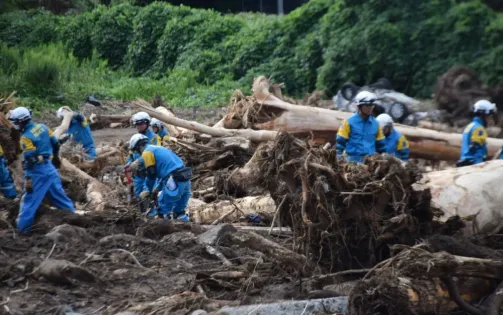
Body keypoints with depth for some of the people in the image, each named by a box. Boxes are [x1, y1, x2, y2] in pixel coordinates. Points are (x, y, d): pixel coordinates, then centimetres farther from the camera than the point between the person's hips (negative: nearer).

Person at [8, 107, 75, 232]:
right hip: (49, 167, 7)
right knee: (58, 194, 19)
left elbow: (29, 160, -21)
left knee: (29, 200, 0)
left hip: (37, 170, -7)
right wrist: (55, 157, 28)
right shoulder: (42, 127, 3)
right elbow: (56, 144, 12)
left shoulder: (26, 137, -19)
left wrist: (28, 179, -18)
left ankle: (23, 229, 2)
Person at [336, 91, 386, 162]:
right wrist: (338, 159, -7)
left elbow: (380, 145, 19)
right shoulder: (349, 122, -1)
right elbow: (340, 142, -1)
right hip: (353, 159, -4)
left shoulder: (375, 124, 11)